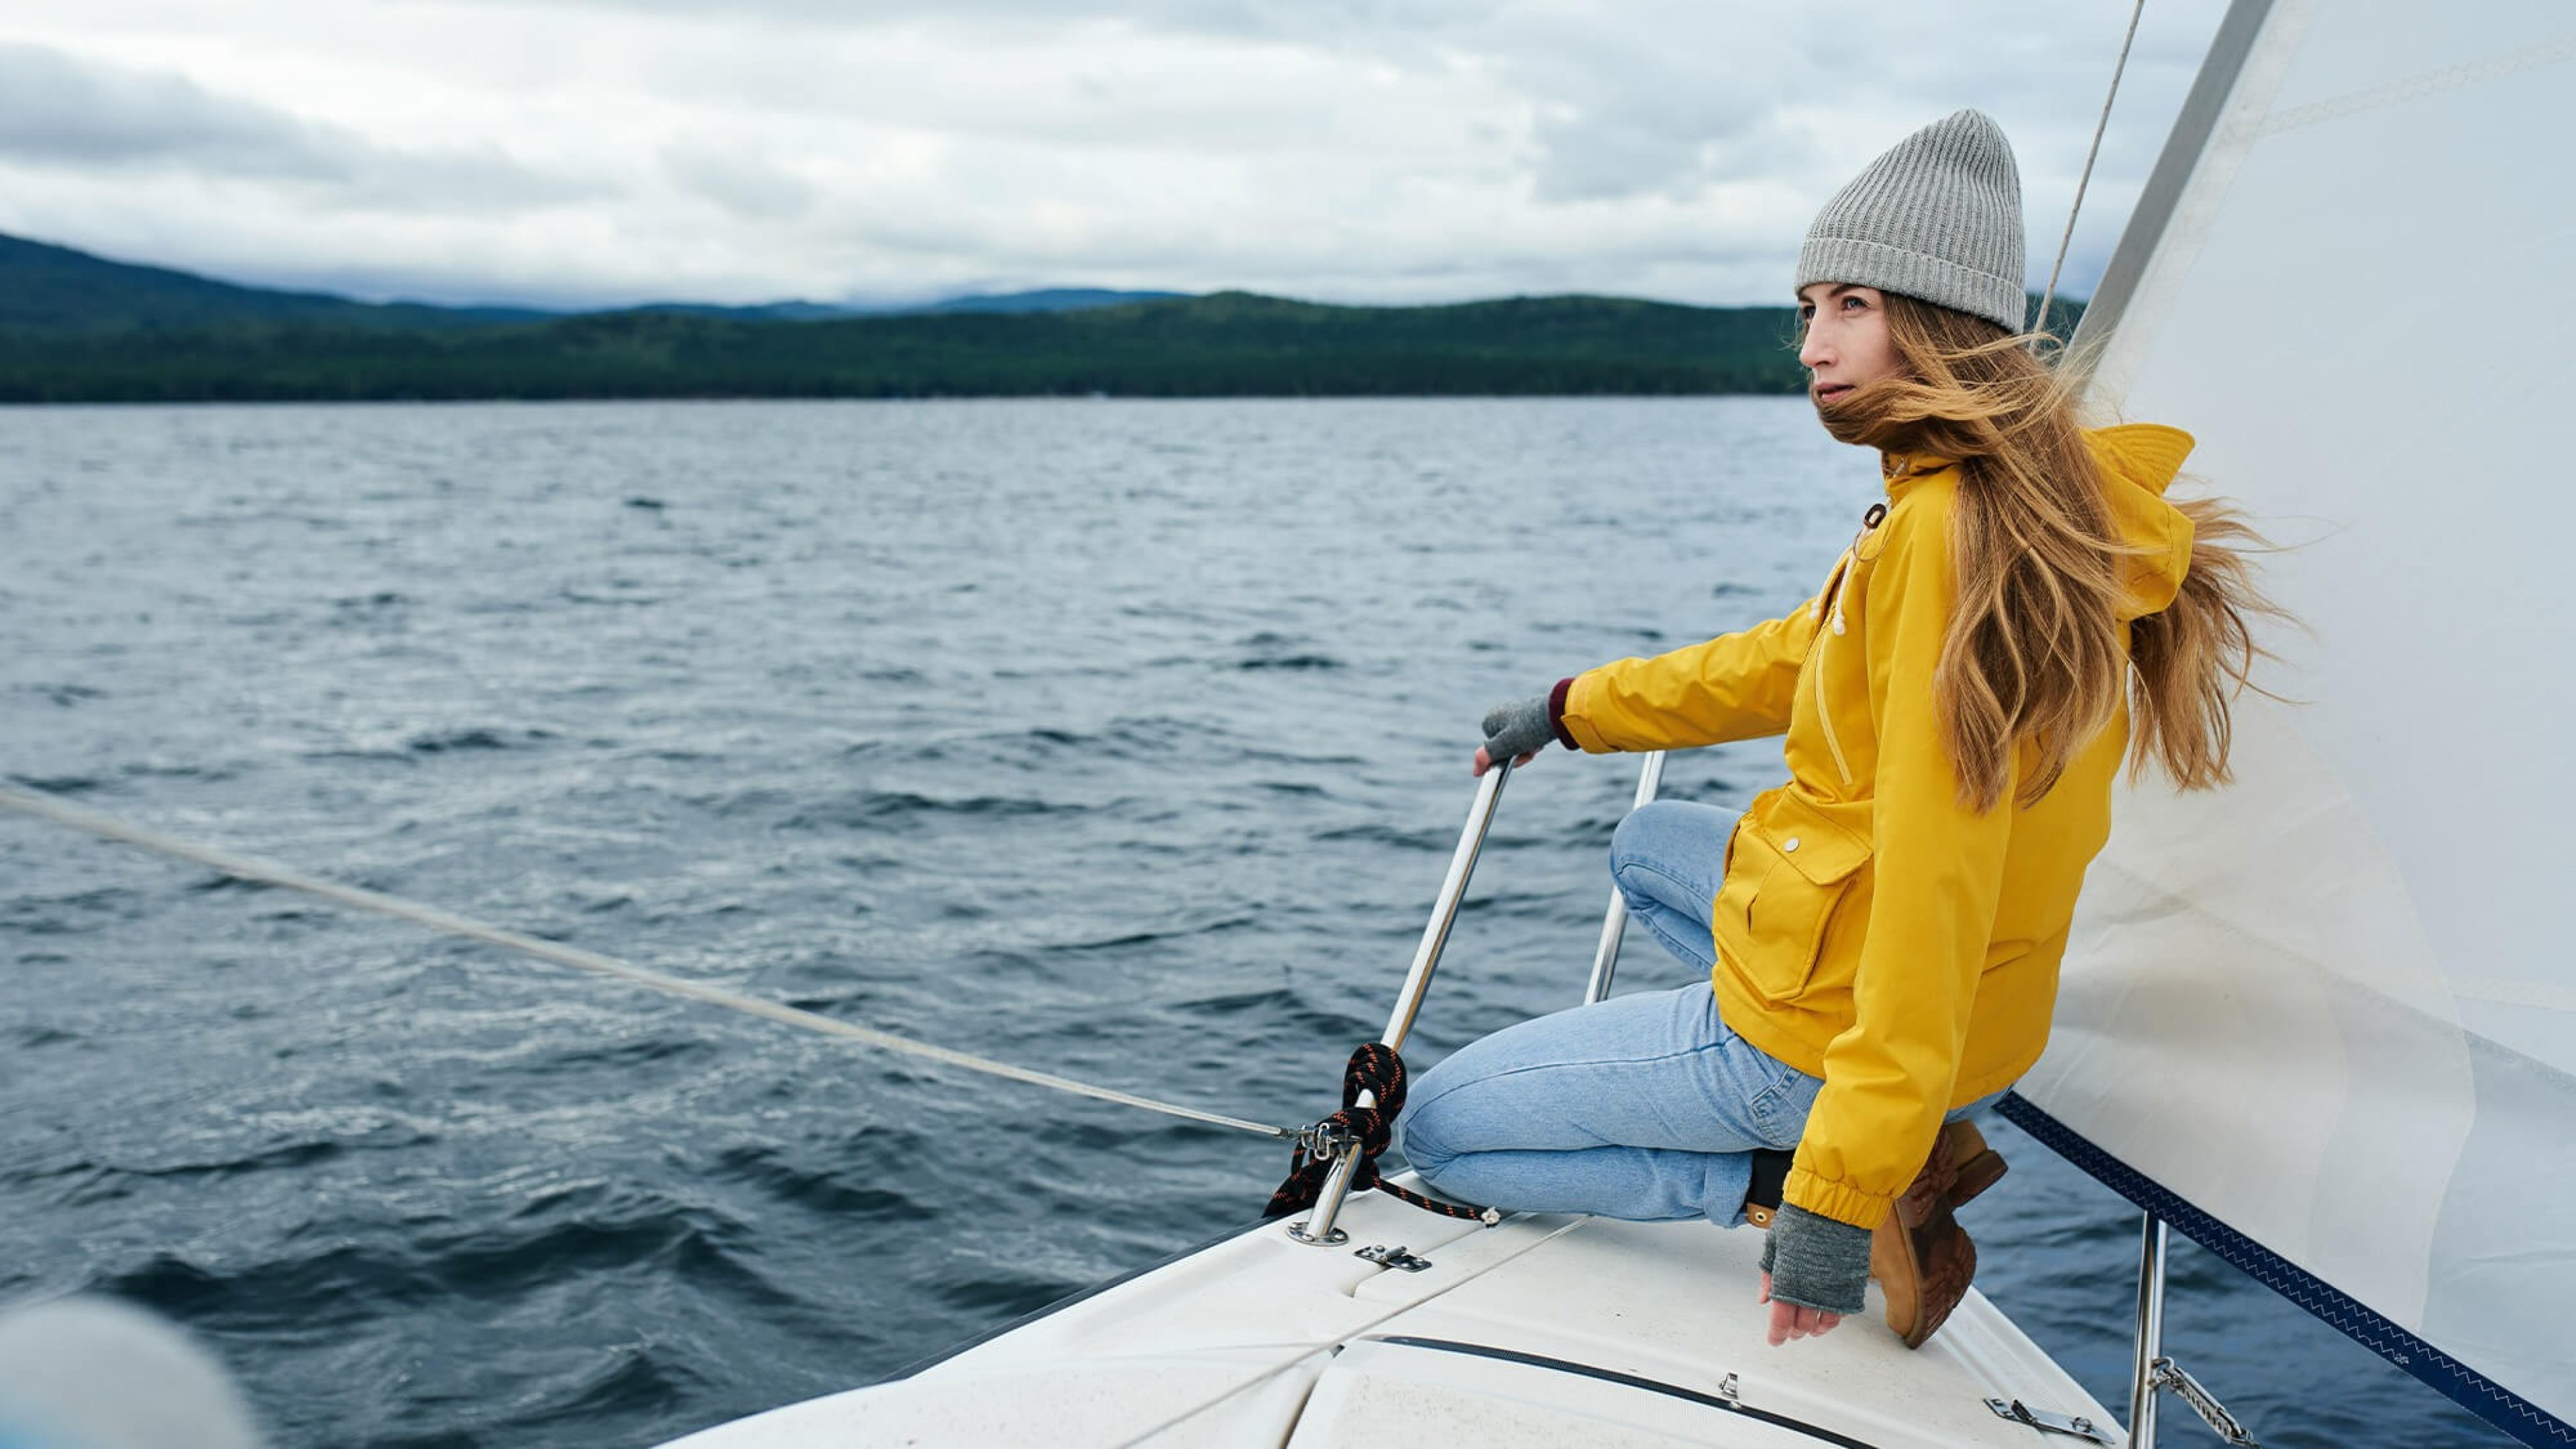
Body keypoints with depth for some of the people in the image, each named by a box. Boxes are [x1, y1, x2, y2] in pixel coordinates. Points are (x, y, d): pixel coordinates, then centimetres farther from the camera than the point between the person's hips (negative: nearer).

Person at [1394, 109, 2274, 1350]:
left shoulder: (1955, 535, -26)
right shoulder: (2046, 491, 5)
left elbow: (1933, 892, -29)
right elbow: (1802, 657, 18)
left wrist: (1830, 1201, -27)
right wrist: (1576, 710, 27)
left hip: (1827, 1028, -9)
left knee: (1436, 1134, 4)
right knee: (1649, 848, 35)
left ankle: (1831, 1193, -2)